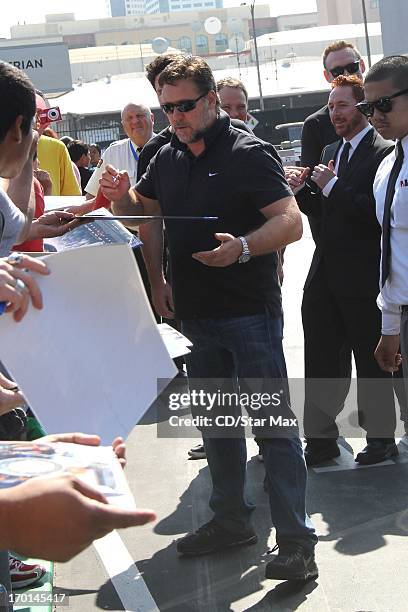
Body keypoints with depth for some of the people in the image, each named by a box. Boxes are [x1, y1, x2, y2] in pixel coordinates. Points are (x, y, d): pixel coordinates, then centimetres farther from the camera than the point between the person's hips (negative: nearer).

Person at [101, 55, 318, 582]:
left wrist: (242, 247, -36)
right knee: (215, 422, 17)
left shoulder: (247, 153, -11)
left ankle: (296, 542, -4)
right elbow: (143, 210, 24)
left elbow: (290, 222, -18)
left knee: (272, 424, -7)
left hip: (250, 313, -7)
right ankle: (231, 520, 31)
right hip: (196, 314, 8)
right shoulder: (168, 158, 10)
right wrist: (121, 197, 0)